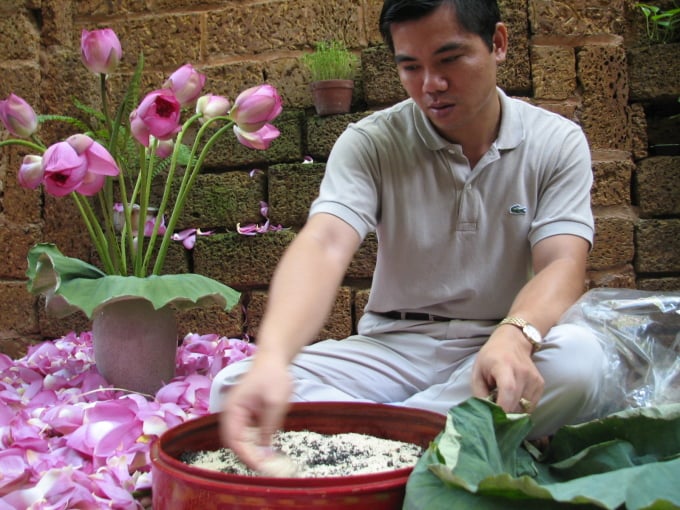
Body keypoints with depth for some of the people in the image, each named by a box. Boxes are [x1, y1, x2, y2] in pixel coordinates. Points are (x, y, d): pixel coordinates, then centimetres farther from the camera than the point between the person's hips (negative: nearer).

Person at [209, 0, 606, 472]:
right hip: (394, 348, 0)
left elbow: (562, 265, -12)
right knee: (237, 388, -23)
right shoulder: (371, 143, -4)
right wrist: (271, 356, -42)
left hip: (506, 347, 1)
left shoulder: (557, 143, -1)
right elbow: (325, 244, -21)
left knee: (579, 355, -35)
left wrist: (514, 336, -37)